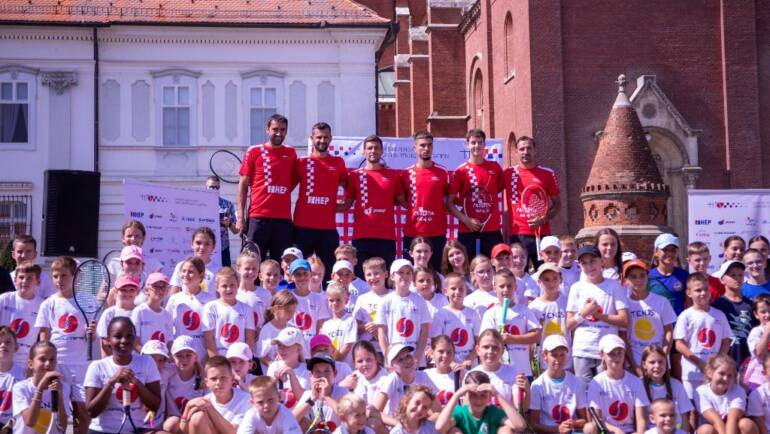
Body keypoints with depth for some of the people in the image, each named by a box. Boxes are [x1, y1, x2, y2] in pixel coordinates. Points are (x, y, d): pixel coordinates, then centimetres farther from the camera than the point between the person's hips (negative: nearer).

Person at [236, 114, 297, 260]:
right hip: (258, 217, -3)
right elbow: (243, 184, 4)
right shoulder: (254, 152, 3)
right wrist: (240, 216, -3)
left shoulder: (291, 153, 11)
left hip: (283, 219, 3)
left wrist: (281, 194, 6)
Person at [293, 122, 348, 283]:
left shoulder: (338, 163, 10)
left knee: (328, 271, 2)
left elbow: (348, 187, 21)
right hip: (303, 226, -1)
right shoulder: (302, 162, 7)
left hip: (328, 227, 1)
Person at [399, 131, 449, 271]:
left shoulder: (442, 172, 5)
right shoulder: (407, 173, 5)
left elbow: (448, 199, 15)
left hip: (437, 233, 0)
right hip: (412, 233, 0)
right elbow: (401, 200, 14)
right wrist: (414, 209, 2)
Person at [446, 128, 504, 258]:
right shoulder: (460, 171, 0)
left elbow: (501, 188, 24)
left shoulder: (495, 168, 7)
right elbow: (450, 202, 0)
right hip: (467, 230, -2)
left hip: (492, 229, 2)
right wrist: (465, 219, -12)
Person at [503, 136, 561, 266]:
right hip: (517, 234, 1)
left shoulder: (548, 173, 5)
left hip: (542, 233, -1)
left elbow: (557, 204, 9)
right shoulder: (508, 173, 7)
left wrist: (544, 219, -9)